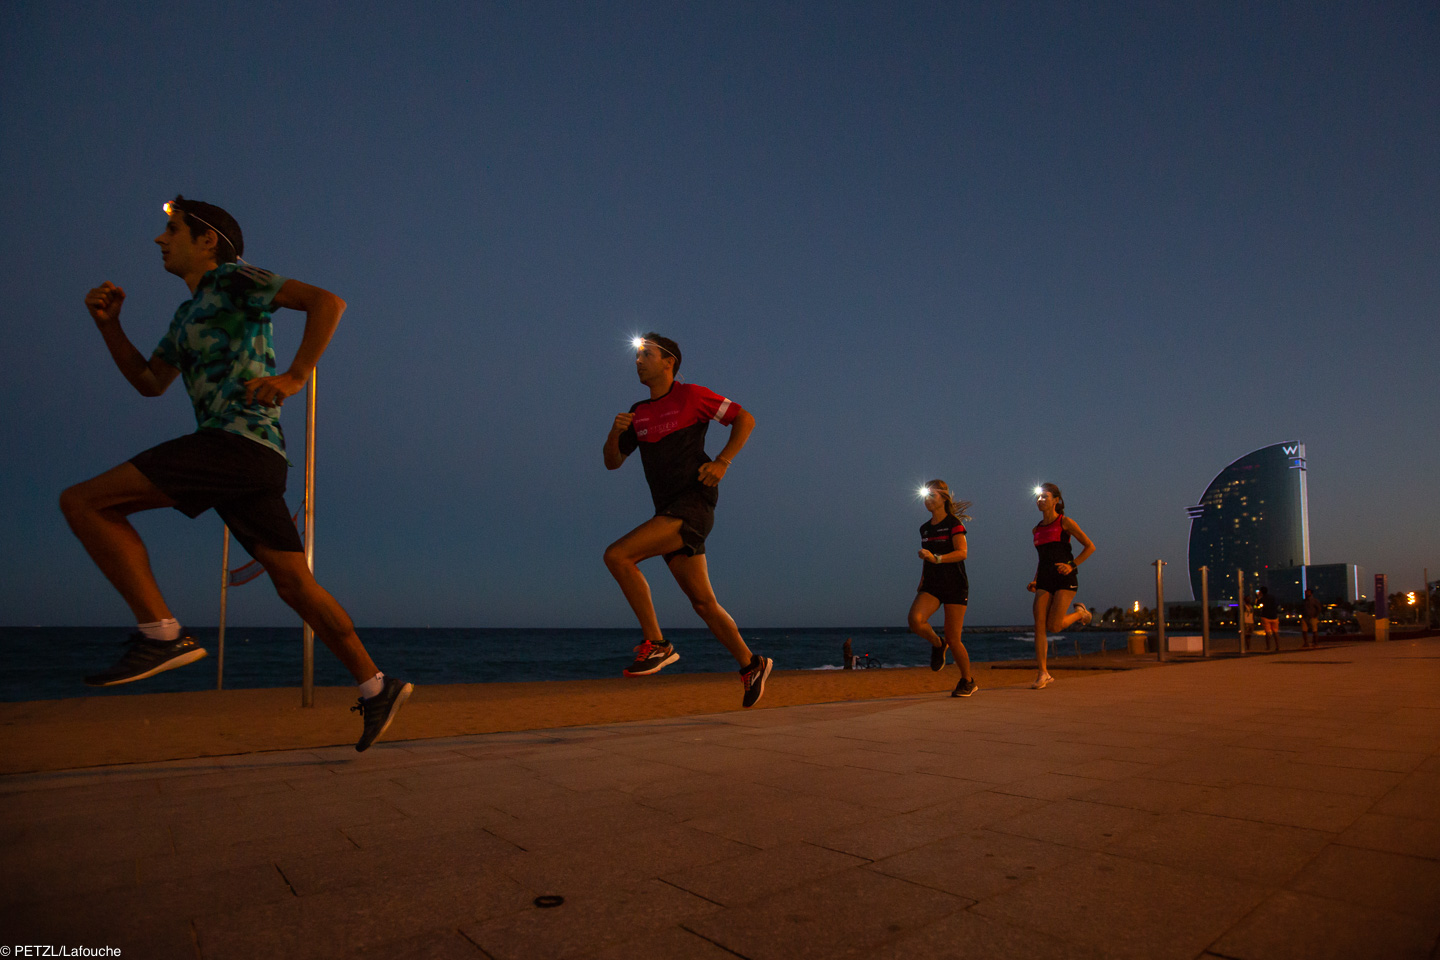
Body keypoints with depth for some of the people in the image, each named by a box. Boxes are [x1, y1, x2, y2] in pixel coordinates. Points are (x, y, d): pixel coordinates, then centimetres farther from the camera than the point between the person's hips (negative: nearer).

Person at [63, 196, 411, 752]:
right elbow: (149, 382, 31)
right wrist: (108, 324, 19)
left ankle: (161, 634, -13)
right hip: (256, 458, 9)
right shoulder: (188, 314, 30)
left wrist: (294, 378, -14)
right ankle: (375, 687, 8)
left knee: (84, 502, -9)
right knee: (294, 582, 5)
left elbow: (327, 301, -7)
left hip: (238, 439, -9)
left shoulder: (231, 278, 4)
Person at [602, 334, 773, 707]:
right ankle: (751, 665, 22)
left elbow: (745, 418, 3)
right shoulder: (639, 413, 18)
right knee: (703, 602, 8)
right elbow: (612, 462, 19)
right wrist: (615, 431, -1)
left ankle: (655, 644, -13)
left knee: (617, 555, -21)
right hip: (669, 514, 7)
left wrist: (722, 462, -8)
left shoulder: (691, 396, 0)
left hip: (693, 505, -7)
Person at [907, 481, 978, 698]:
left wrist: (936, 558, -30)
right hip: (931, 585, 5)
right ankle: (937, 644, 7)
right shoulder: (925, 528, 14)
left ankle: (968, 681, 19)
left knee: (953, 639, -4)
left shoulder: (954, 524, -5)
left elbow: (962, 552, -18)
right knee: (915, 619, -24)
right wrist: (922, 582, 15)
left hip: (955, 586, -5)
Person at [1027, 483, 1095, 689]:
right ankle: (1043, 674, -5)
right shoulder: (1037, 529, 16)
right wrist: (1035, 581, 12)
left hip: (1064, 579, -5)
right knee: (1039, 624, -9)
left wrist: (1072, 565, -14)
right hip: (1044, 580, 5)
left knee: (1053, 626, -13)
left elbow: (1090, 546, -2)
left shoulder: (1065, 522, -1)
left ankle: (1080, 613, 19)